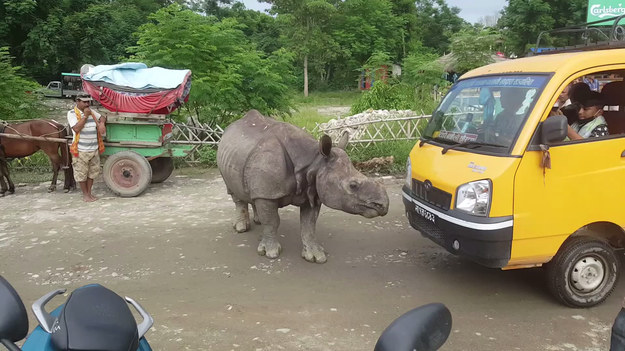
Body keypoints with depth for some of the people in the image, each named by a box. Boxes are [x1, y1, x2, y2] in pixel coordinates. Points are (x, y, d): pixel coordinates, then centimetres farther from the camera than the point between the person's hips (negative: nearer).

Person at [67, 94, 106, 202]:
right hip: (81, 150, -5)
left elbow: (102, 118, 22)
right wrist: (85, 116, -20)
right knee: (81, 174, 5)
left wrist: (102, 123, -1)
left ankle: (89, 192, 26)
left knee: (92, 172, 13)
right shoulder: (72, 113, -8)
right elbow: (76, 129, -20)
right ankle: (85, 194, 20)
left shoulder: (91, 111, 9)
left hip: (94, 149, 5)